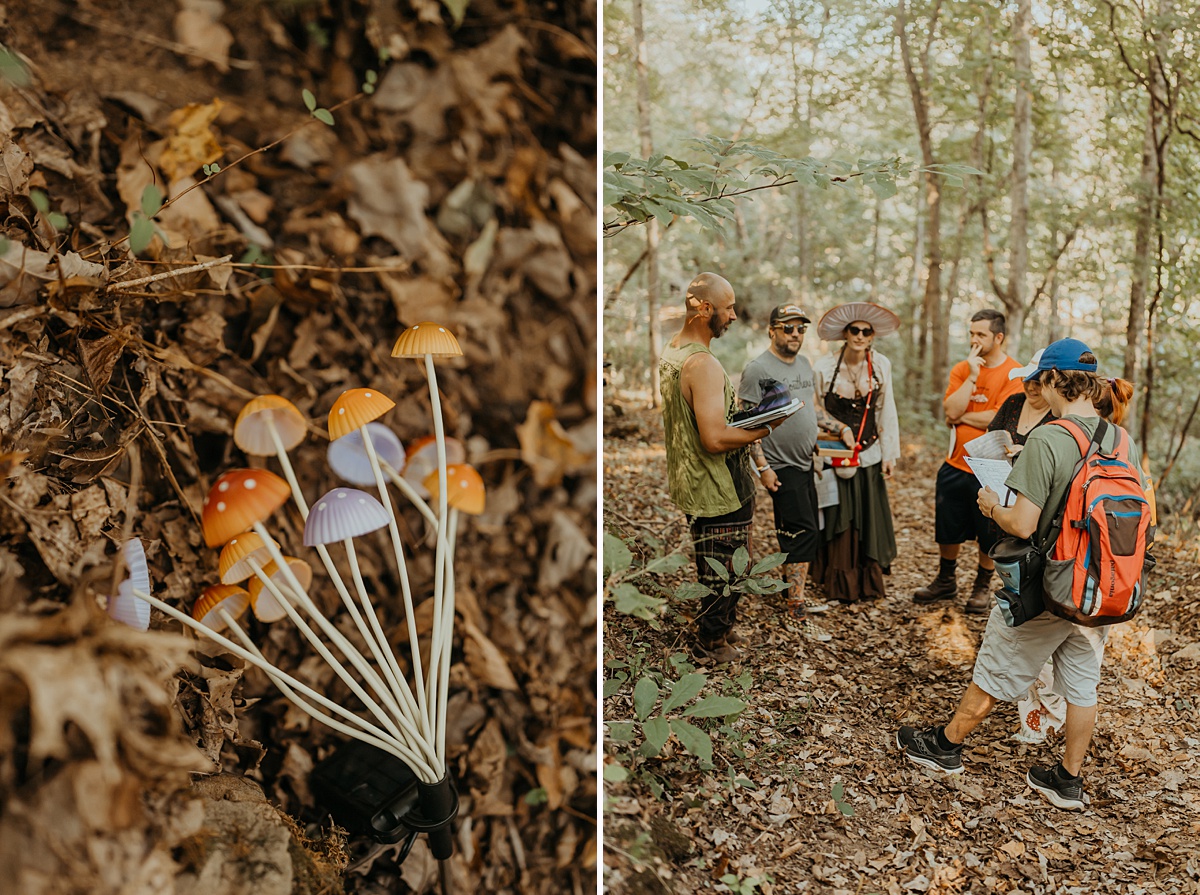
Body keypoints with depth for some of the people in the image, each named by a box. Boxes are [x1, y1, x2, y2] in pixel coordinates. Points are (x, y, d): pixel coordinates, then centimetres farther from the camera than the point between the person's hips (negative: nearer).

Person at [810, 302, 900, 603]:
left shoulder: (881, 365, -2)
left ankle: (869, 582, 24)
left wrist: (889, 454, 3)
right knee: (838, 520, 5)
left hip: (869, 456, 2)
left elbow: (886, 411, 3)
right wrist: (841, 428, -9)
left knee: (870, 520, 8)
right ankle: (840, 586, 18)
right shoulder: (824, 366, -10)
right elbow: (815, 410, 0)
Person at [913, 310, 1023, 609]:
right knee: (947, 529, 15)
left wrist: (963, 416, -10)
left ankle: (983, 585, 30)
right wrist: (972, 376, -15)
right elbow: (950, 410, -10)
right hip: (956, 465, 4)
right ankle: (945, 581, 33)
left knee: (989, 534, 10)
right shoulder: (962, 369, 4)